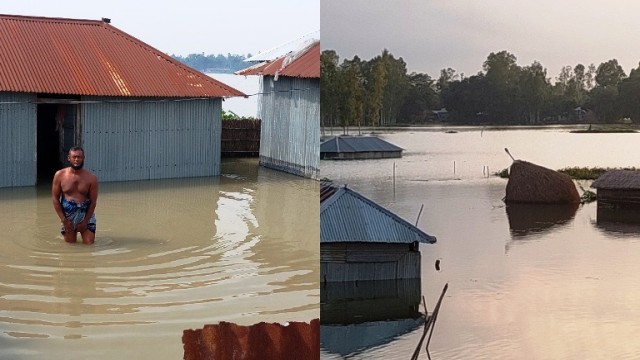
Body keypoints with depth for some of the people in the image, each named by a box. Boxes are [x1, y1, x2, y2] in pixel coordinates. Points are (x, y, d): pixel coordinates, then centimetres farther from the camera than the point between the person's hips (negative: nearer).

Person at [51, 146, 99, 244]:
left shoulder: (91, 178, -8)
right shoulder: (60, 175, -6)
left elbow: (93, 201, -4)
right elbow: (55, 198, -2)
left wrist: (85, 222, -9)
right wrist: (64, 220, -8)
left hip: (86, 214, -1)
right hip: (67, 215, 1)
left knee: (89, 243, -6)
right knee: (70, 243, 6)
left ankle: (82, 230, 27)